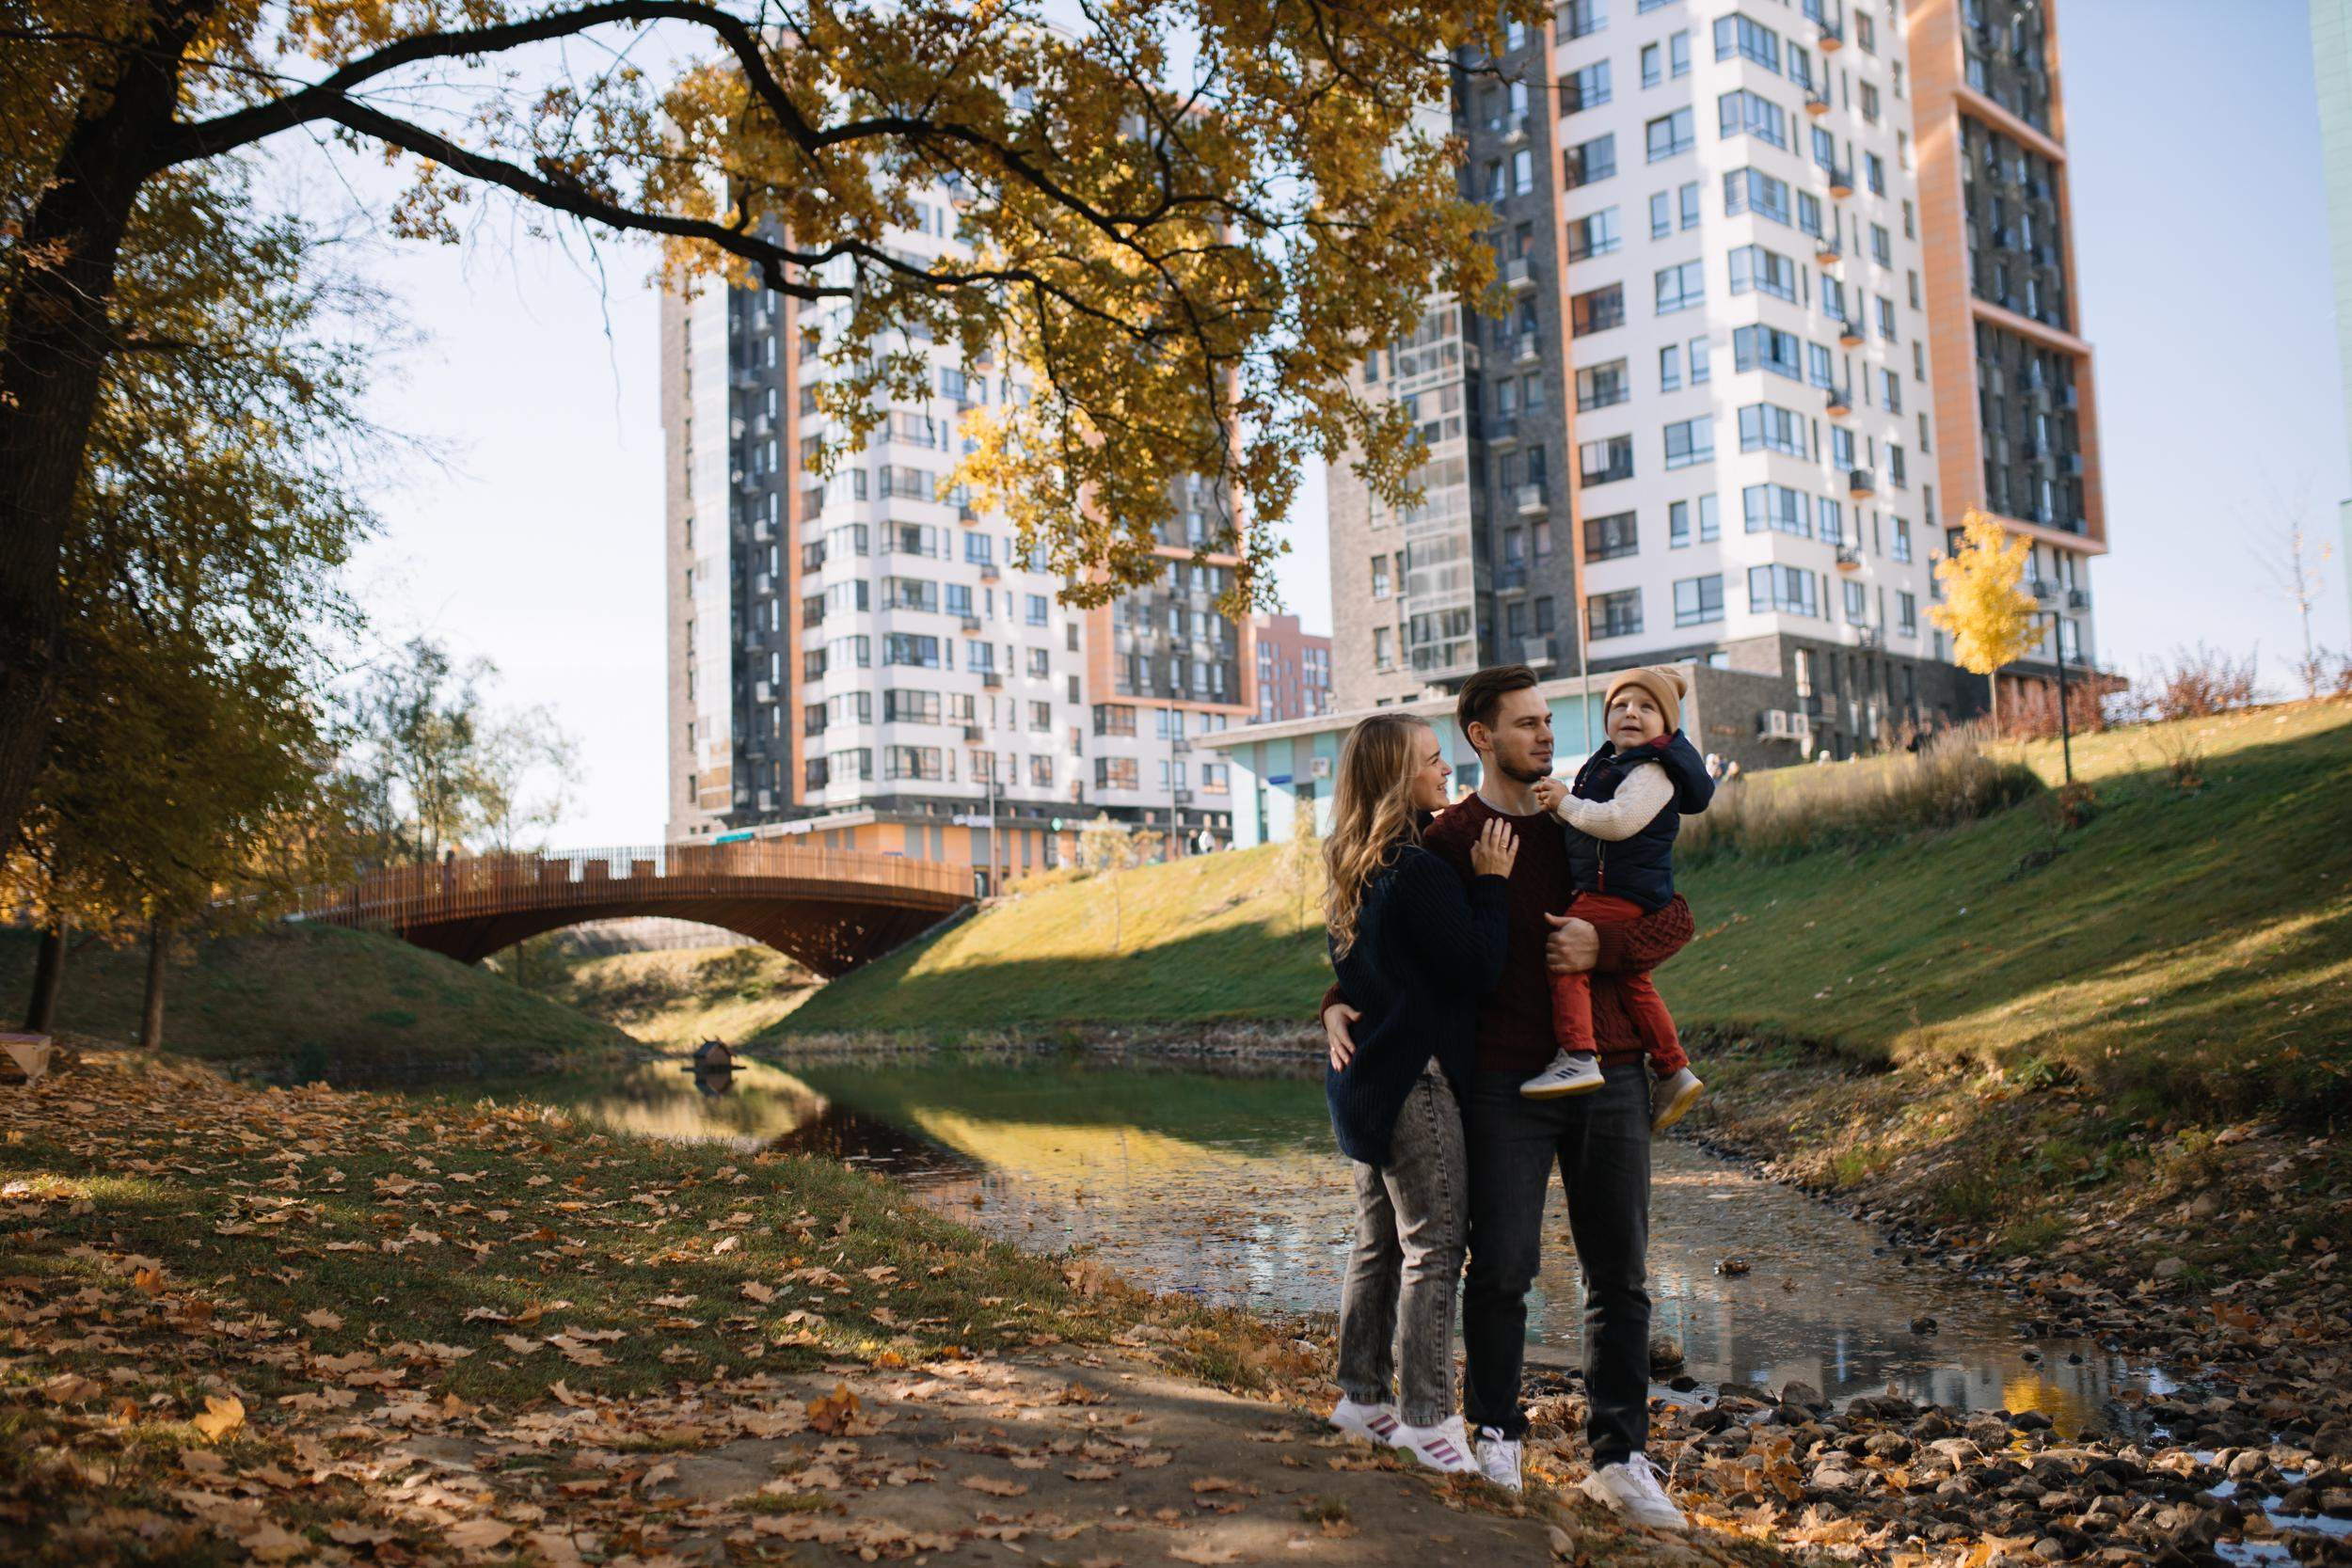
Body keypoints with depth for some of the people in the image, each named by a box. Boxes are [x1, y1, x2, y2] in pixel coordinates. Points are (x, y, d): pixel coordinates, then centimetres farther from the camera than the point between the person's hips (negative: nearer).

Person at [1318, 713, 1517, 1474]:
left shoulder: (1353, 869, 9)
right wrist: (1491, 882, -10)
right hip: (1414, 1078, -9)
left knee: (1380, 1242, 17)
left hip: (1366, 1078, 9)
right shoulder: (1419, 873, -20)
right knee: (1433, 1249, -2)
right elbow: (1479, 968, -19)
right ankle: (1428, 1419, 3)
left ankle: (1363, 1397, 26)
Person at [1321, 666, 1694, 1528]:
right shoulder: (1448, 840, 3)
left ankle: (1621, 1459, 13)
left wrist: (1606, 945, -11)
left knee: (1618, 1276, 4)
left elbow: (1675, 918, 8)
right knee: (1501, 1268, -1)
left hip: (1609, 1073, 3)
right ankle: (1497, 1435, 20)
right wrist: (1338, 1005, -7)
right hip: (1507, 1081, -2)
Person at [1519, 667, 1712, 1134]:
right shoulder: (1608, 763, 18)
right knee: (1632, 980, 17)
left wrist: (1565, 803, -17)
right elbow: (1590, 819, 26)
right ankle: (1673, 1071, 23)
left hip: (1617, 891, -11)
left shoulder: (1653, 772, -14)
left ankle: (1578, 1056, -26)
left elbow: (1618, 820, -27)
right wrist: (1559, 800, 7)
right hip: (1607, 888, 11)